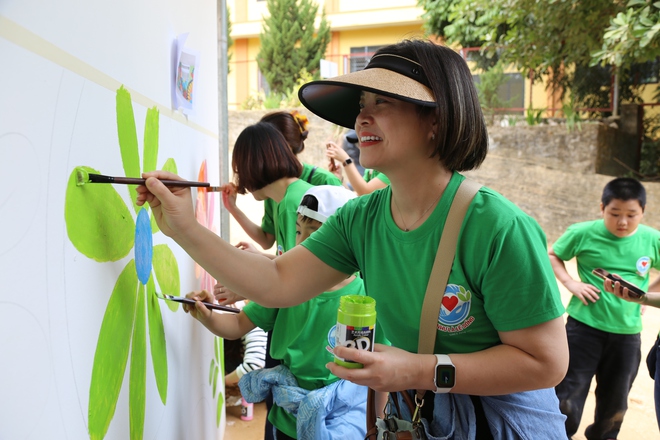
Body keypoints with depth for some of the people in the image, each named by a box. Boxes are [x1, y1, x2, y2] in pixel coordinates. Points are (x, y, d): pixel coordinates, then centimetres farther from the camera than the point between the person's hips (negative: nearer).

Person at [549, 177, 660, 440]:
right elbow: (552, 255, 1)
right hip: (584, 326, -3)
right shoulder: (584, 233, -12)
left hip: (627, 333, 4)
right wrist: (571, 284, -12)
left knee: (616, 395, 21)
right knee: (570, 389, 5)